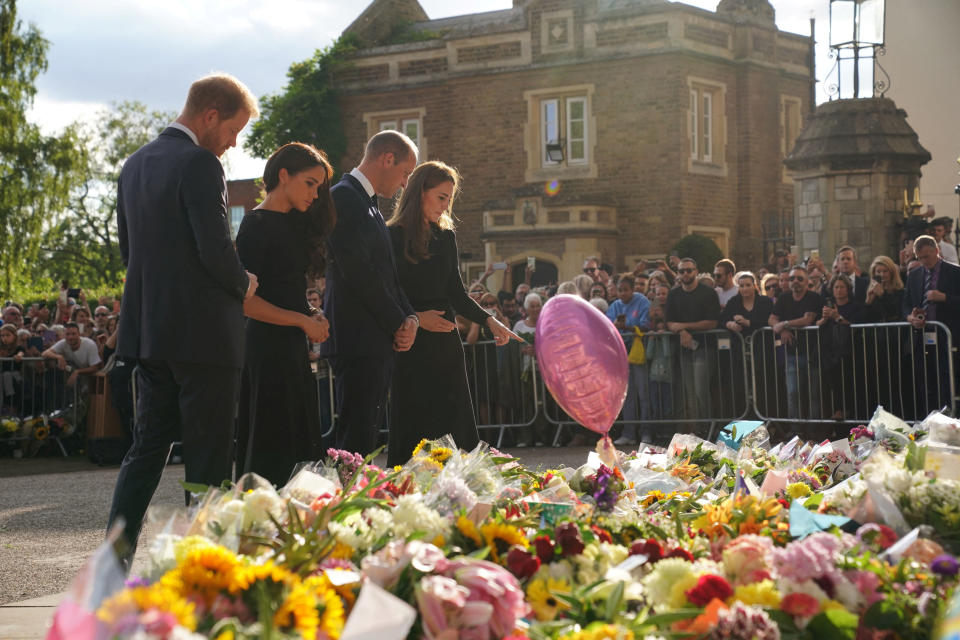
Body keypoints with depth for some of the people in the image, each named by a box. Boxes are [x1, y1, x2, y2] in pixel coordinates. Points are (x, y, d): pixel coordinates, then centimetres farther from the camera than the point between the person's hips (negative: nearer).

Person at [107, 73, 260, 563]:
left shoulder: (136, 164, 13)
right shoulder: (200, 165, -15)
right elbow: (217, 250, -20)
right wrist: (243, 284, -1)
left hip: (147, 329, 8)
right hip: (201, 331, -8)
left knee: (147, 447, 14)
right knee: (208, 458, 0)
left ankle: (117, 554, 10)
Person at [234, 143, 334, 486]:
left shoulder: (292, 224, 16)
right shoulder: (257, 225, -11)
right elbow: (242, 299, -17)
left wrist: (312, 316, 0)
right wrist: (302, 321, -14)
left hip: (292, 347, 9)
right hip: (268, 346, -9)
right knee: (271, 449, -6)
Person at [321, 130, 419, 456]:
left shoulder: (369, 205, 22)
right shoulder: (343, 197, -9)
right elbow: (357, 271, -17)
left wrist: (409, 317, 4)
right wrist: (398, 323, -11)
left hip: (379, 342, 10)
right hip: (358, 342, -10)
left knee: (365, 435, 8)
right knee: (357, 441, -11)